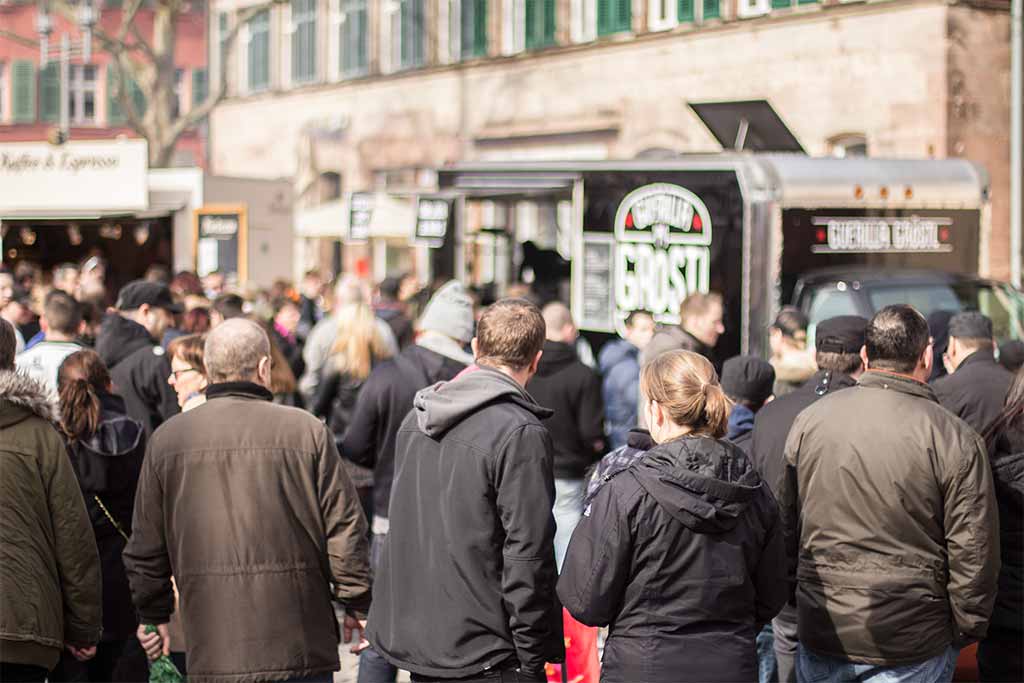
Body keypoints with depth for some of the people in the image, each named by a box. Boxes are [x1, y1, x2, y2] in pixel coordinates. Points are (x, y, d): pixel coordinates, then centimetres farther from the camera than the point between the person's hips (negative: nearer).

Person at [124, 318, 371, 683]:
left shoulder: (167, 438, 4)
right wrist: (357, 605, 11)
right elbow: (345, 528, -2)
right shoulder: (305, 430, -3)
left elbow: (146, 547, 10)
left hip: (210, 651, 2)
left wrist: (153, 615, 23)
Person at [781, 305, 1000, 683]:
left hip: (820, 635, 3)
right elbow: (975, 552, -10)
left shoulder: (808, 420, -1)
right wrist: (964, 633, 3)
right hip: (912, 646, -3)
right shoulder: (955, 438, -12)